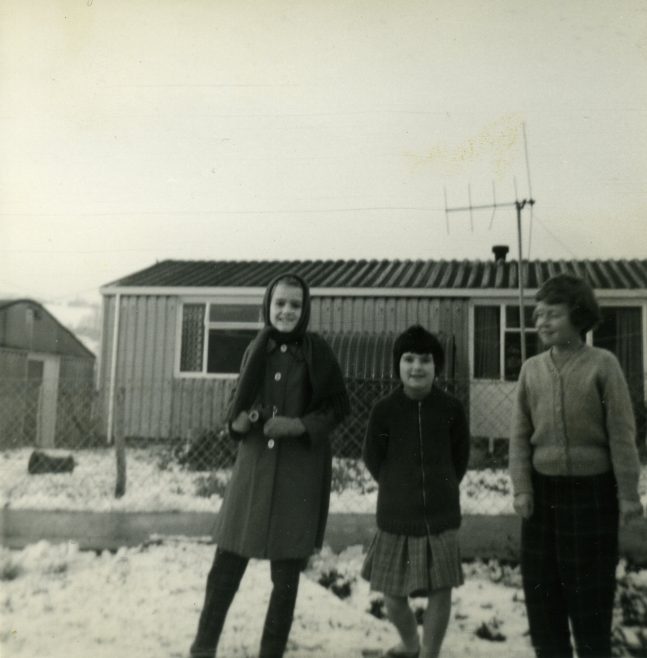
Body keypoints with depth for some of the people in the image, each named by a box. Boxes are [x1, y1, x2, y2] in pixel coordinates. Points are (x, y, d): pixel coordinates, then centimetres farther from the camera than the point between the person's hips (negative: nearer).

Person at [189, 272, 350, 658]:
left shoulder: (316, 351, -5)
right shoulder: (256, 349, 5)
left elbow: (338, 406, 0)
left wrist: (301, 425, -15)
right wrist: (237, 421, -6)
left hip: (299, 471, -3)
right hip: (254, 465, 3)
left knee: (286, 571, 7)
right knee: (227, 564, 5)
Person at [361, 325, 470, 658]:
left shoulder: (451, 408, -7)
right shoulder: (384, 409, -9)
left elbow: (460, 458, 8)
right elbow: (372, 459, 4)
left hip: (441, 517, 0)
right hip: (396, 518, 0)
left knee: (441, 592, 2)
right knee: (393, 597, 10)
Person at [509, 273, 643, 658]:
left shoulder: (602, 364, -8)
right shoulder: (532, 369, 4)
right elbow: (521, 435, 4)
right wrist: (522, 488, -3)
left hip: (591, 490, -4)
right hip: (543, 489, 4)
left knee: (591, 588, 7)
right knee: (541, 584, 12)